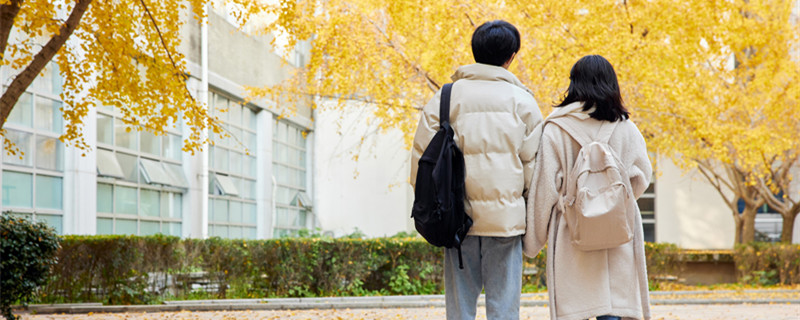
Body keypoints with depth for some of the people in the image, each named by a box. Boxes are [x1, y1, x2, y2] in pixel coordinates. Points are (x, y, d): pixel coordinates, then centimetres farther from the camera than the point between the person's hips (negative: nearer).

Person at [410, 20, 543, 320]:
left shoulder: (447, 96, 4)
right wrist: (531, 207, 12)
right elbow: (533, 160, 2)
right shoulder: (521, 99, 3)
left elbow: (422, 154, 2)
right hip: (506, 215, -1)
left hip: (458, 215, 1)